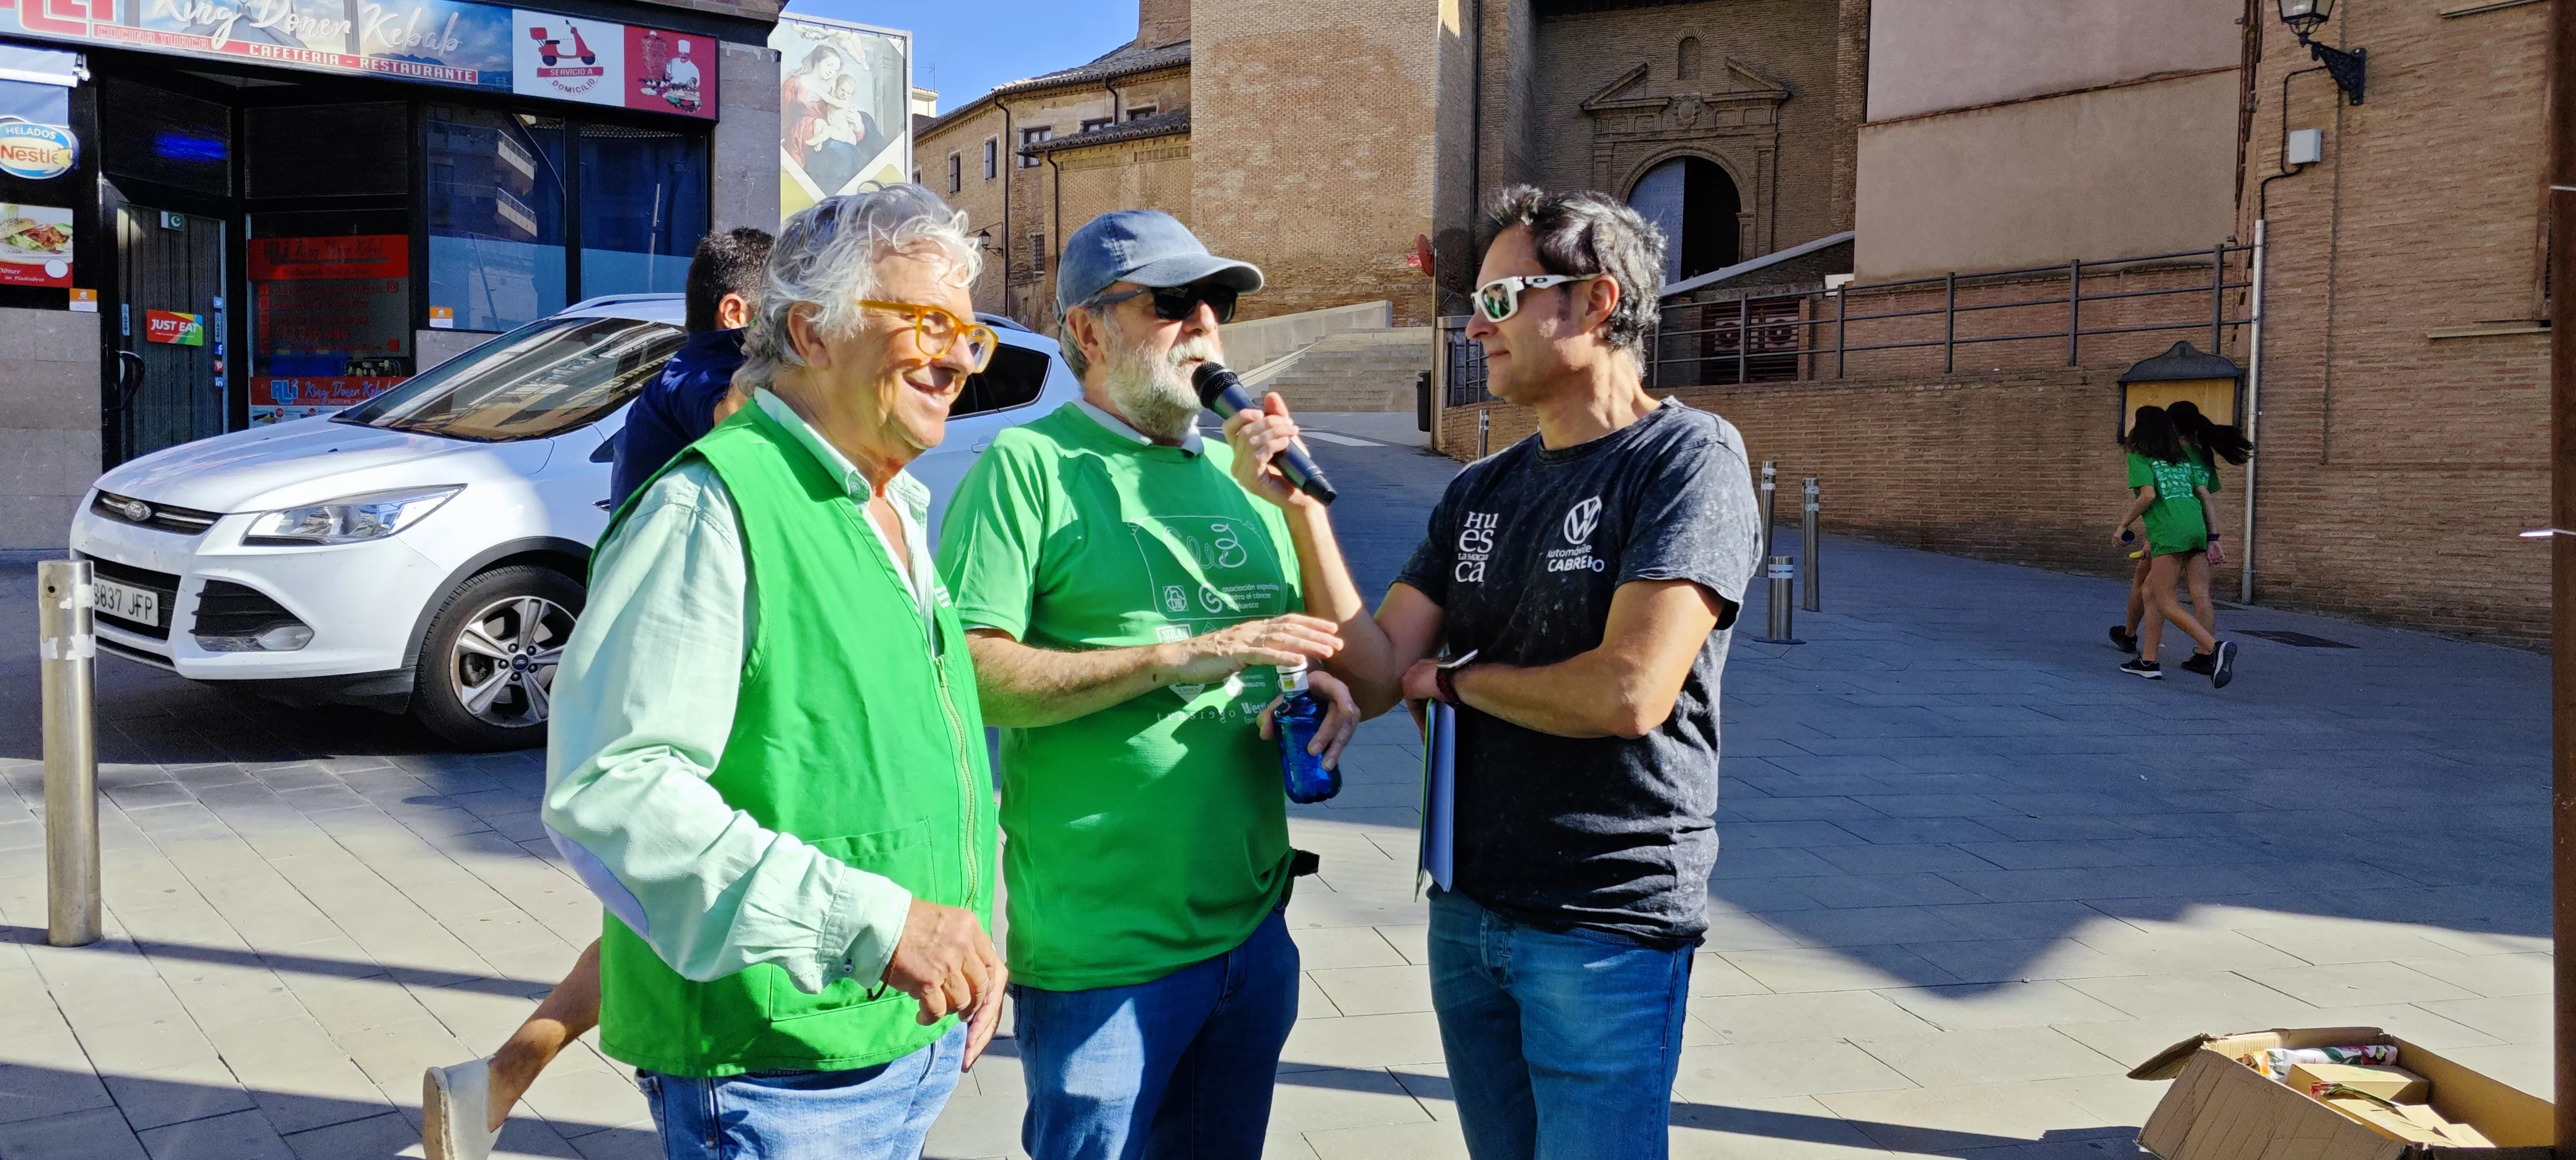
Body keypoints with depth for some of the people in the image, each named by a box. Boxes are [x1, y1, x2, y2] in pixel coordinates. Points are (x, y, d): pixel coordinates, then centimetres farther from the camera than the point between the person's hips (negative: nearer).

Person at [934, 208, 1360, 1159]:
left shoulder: (1239, 469, 13)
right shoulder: (1030, 467, -8)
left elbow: (1298, 633, 22)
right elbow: (963, 673, -17)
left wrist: (1327, 686, -2)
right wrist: (1180, 658, -22)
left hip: (1253, 926, 7)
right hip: (1101, 948, -6)